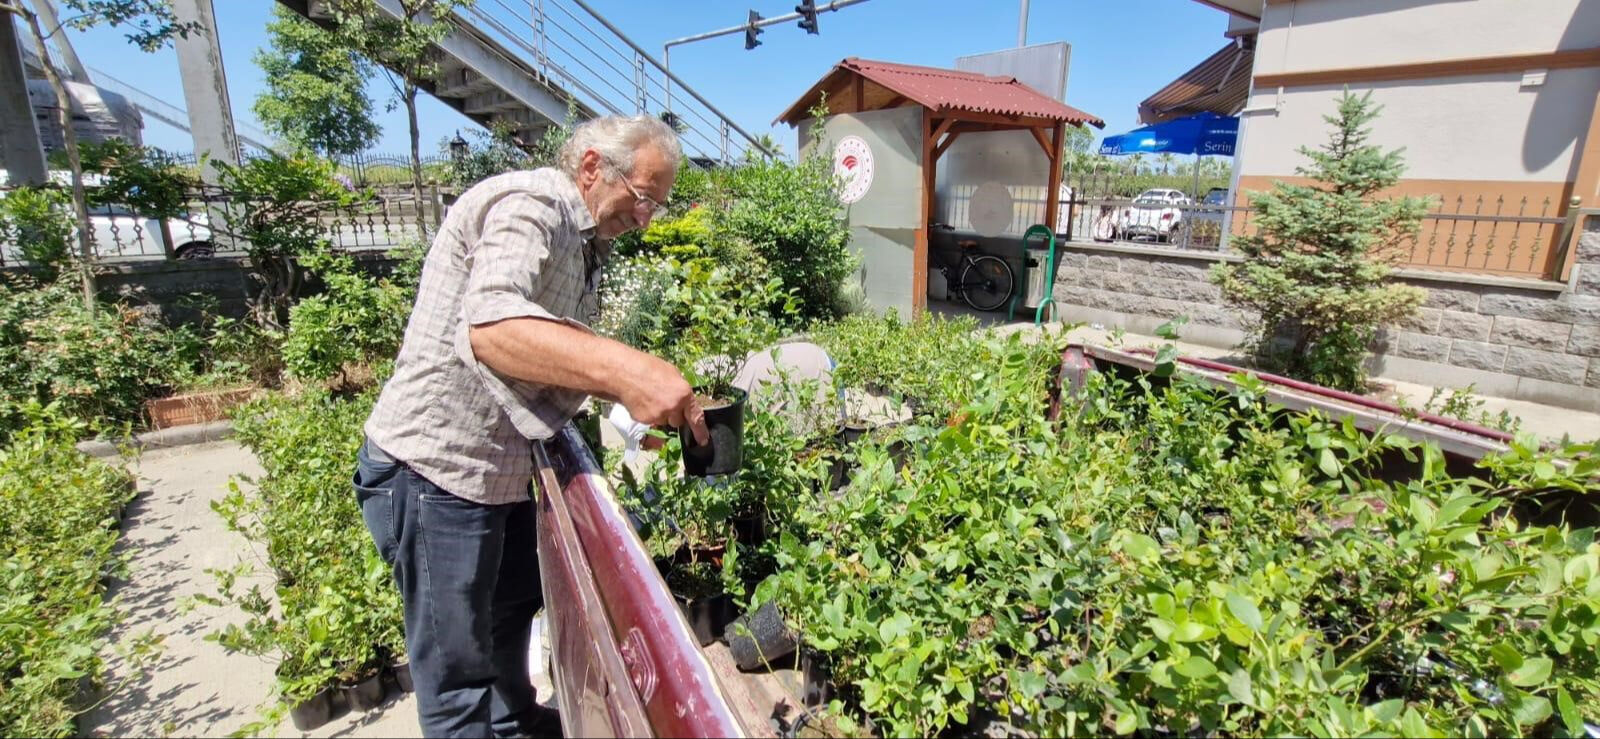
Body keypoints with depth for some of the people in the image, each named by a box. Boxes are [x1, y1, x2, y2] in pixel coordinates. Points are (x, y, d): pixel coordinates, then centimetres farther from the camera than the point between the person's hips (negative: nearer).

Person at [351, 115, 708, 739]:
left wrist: (638, 388, 2)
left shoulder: (581, 241, 12)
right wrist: (623, 369, -47)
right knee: (457, 664, 4)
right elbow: (488, 327, -37)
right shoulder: (531, 203, -19)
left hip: (500, 469, 10)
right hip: (435, 470, -10)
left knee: (515, 602, 25)